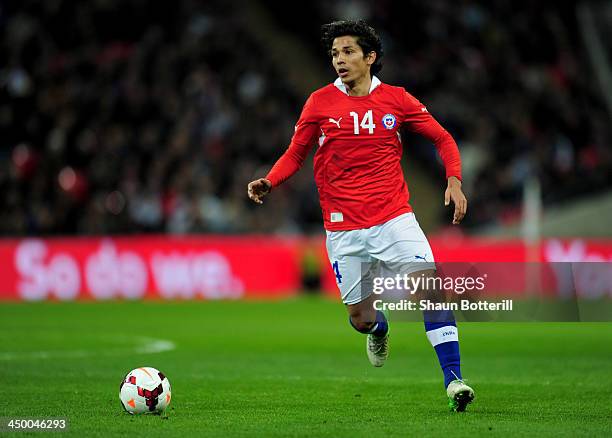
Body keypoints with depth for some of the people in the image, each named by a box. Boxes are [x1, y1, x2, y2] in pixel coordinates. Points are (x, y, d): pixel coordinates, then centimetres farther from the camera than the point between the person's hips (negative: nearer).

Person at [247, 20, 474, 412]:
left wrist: (454, 181, -7)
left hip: (394, 218, 0)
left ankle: (454, 380, -17)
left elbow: (443, 140, 10)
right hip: (344, 229, 1)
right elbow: (295, 155, 8)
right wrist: (269, 182, -12)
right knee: (361, 318, 5)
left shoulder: (396, 99, 1)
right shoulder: (320, 103, 0)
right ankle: (379, 328, 43)